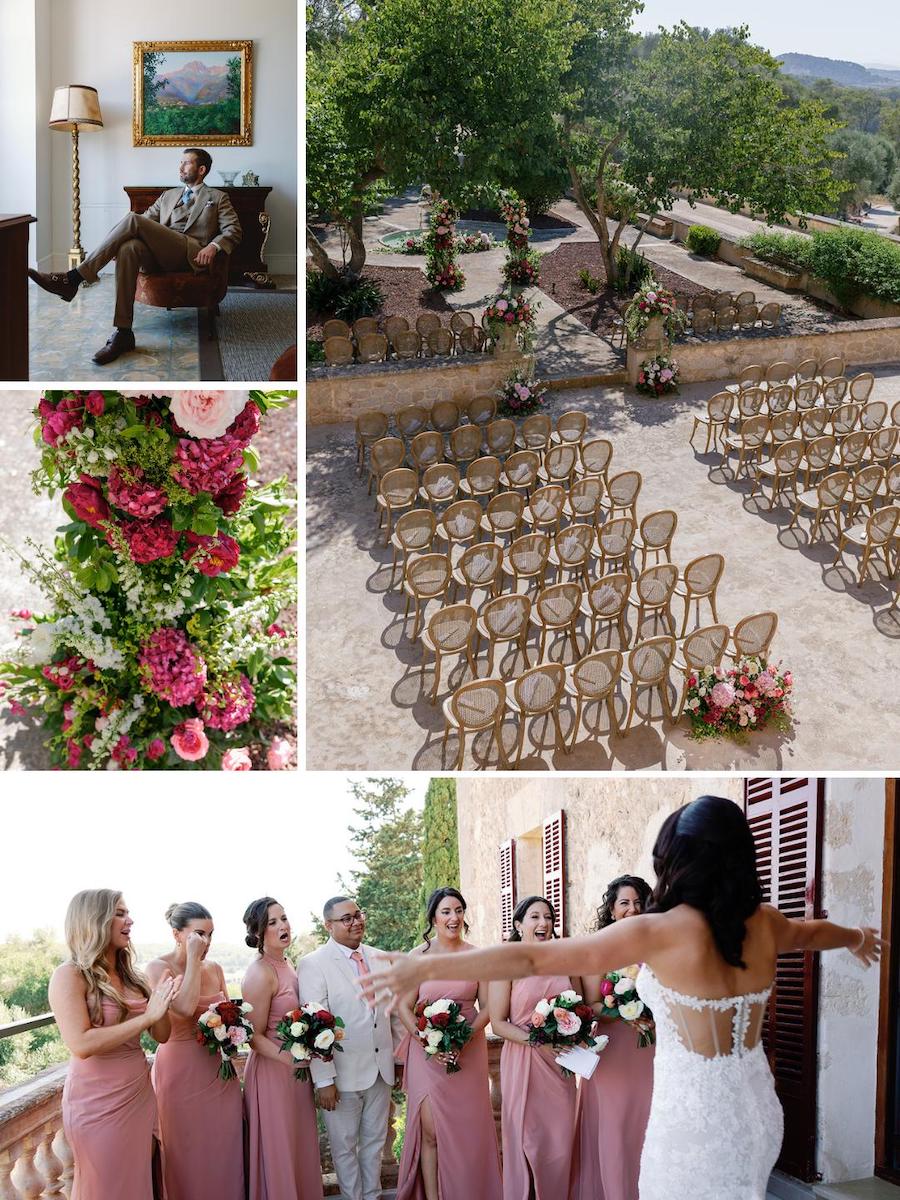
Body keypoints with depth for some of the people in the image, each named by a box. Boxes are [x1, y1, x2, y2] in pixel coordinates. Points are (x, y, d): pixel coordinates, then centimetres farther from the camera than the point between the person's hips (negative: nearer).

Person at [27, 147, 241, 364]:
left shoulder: (217, 198, 20)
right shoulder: (168, 195, 33)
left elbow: (233, 230, 7)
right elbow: (146, 219, 24)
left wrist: (214, 246, -14)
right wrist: (116, 243, 5)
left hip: (191, 255, -5)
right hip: (159, 254, 5)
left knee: (133, 219, -26)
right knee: (128, 248, -34)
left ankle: (74, 278, -29)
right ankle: (123, 333, -38)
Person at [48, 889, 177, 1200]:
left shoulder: (129, 974, 7)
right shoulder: (70, 976, -13)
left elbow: (161, 1035, 8)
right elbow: (81, 1044, -24)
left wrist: (161, 1003, -13)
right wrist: (146, 1016, -22)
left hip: (139, 1093, 6)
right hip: (98, 1102, -6)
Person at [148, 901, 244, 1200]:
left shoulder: (214, 969, 6)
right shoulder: (159, 968, -11)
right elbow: (185, 1007, -27)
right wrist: (193, 959, -20)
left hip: (218, 1070, 5)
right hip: (182, 1072, -5)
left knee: (223, 1150, 10)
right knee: (189, 1156, 4)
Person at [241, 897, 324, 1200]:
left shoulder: (287, 966, 7)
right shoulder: (260, 973, -18)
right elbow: (255, 1036, -17)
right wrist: (289, 1058, -30)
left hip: (296, 1070, 8)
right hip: (272, 1072, -8)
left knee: (300, 1148, 17)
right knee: (279, 1152, 3)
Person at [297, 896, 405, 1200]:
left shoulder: (379, 958, 6)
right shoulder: (313, 964, -12)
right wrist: (323, 1080, -18)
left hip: (381, 1070, 5)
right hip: (343, 1073, -5)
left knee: (375, 1141, 17)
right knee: (345, 1146, 10)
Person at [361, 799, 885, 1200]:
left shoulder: (662, 932, -19)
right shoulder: (764, 922, -1)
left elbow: (536, 957, -21)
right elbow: (811, 932, 24)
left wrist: (427, 968, -17)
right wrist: (857, 937, 48)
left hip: (695, 1122, -6)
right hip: (759, 1112, 6)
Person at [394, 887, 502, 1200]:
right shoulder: (419, 955, -1)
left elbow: (486, 1007, 3)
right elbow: (404, 1005, -1)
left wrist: (464, 1038, -13)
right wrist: (426, 1041, -15)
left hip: (469, 1052, 1)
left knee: (467, 1129, 4)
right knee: (430, 1129, -5)